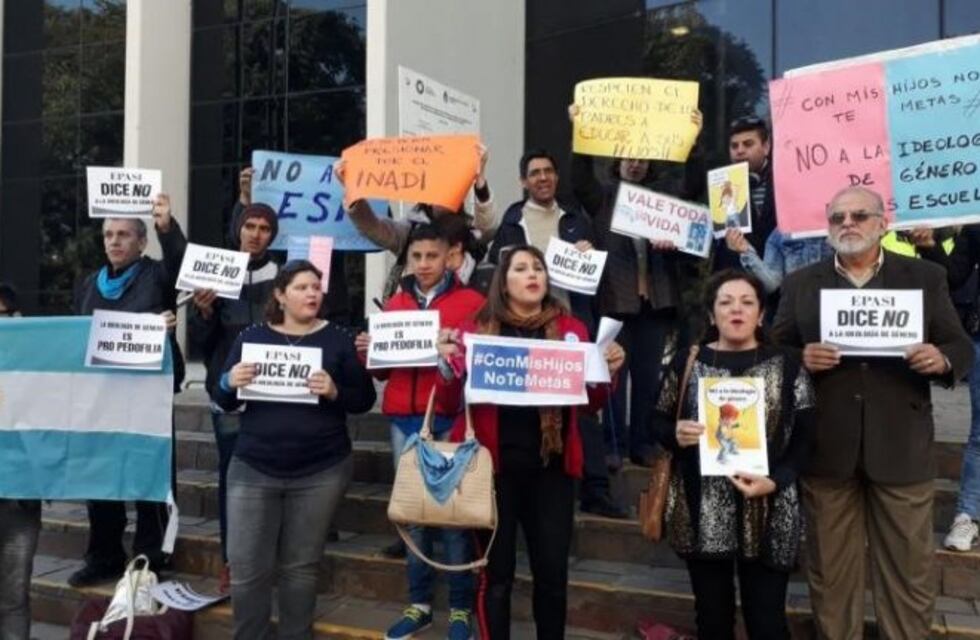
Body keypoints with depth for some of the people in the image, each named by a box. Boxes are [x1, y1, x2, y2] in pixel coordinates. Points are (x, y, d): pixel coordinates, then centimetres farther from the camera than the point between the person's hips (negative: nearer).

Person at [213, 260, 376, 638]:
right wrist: (230, 383, -15)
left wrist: (335, 392, -19)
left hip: (321, 472, -1)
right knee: (246, 568, 2)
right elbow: (222, 402, 7)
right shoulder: (252, 337, 5)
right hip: (253, 469, 1)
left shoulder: (339, 340, 1)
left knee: (301, 566, 9)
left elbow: (365, 399, 0)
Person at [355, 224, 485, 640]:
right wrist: (369, 352, -2)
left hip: (450, 418, -4)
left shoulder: (471, 302, 3)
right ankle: (419, 603, 21)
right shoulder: (394, 304, 15)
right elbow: (383, 370, 18)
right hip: (403, 419, 4)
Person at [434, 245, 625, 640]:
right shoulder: (479, 329, 2)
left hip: (550, 465, 2)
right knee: (496, 570, 5)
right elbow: (449, 401, 2)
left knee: (552, 571, 7)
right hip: (494, 463, -1)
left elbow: (592, 404, 10)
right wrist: (449, 364, -16)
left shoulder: (571, 330, 6)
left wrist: (608, 372, -9)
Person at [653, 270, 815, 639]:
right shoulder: (687, 362, 4)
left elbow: (805, 435, -1)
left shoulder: (786, 364, 2)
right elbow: (658, 421, 9)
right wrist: (676, 434, -13)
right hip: (703, 515, 1)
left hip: (768, 516, -1)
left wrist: (776, 480, -15)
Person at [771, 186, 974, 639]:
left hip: (901, 447, 0)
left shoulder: (926, 277, 5)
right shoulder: (800, 284, 6)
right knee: (829, 568, 13)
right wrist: (801, 360, -17)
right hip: (826, 447, 1)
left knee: (908, 569, 11)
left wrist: (943, 360, -17)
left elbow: (961, 346, 5)